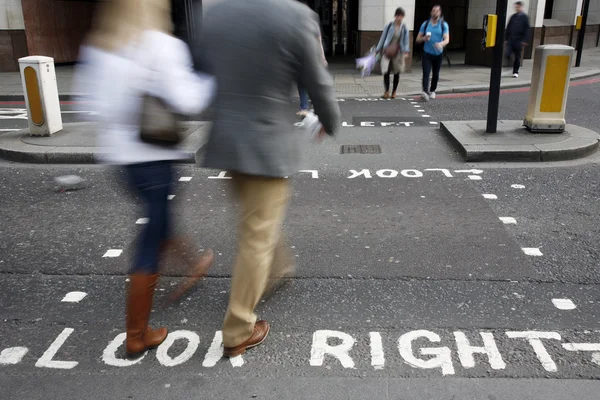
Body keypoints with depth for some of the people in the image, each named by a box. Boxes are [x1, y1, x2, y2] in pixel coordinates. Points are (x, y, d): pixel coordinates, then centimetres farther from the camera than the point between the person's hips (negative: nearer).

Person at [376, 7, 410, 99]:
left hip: (398, 53, 2)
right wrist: (378, 50, 5)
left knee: (396, 73, 9)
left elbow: (406, 41, 4)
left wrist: (406, 51, -8)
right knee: (386, 72, -14)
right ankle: (387, 92, -5)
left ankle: (394, 92, 23)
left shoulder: (404, 28, 1)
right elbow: (383, 38, 4)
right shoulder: (389, 26, -3)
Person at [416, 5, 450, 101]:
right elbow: (418, 39, 4)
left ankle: (432, 91, 32)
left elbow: (447, 39, -13)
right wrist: (424, 38, -19)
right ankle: (425, 92, -28)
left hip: (438, 54, 1)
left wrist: (441, 44, -36)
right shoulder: (425, 24, 2)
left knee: (436, 74, 13)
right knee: (426, 73, -16)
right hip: (427, 53, -1)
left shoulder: (444, 25, -2)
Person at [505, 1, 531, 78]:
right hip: (511, 39, 3)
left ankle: (515, 72, 12)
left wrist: (524, 40, -11)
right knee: (507, 54, -9)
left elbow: (527, 29, -4)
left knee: (517, 57, 3)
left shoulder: (525, 17, -1)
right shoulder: (513, 16, 10)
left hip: (519, 40, -3)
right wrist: (506, 38, 7)